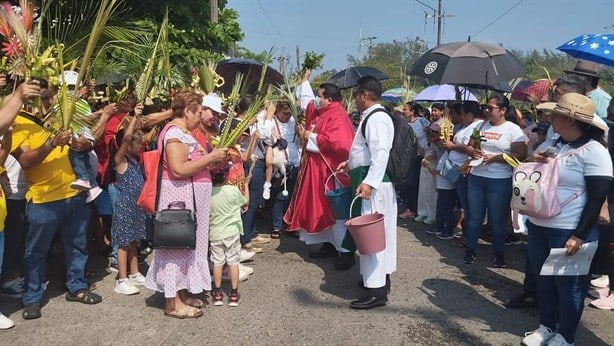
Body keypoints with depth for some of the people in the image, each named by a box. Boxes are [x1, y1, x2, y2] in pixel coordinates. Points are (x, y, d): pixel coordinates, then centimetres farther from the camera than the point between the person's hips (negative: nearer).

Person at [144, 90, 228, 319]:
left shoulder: (182, 132, 15)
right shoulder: (175, 132, -17)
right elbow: (178, 170, -26)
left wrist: (212, 161, 7)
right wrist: (210, 157, -20)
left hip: (188, 196, 10)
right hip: (179, 195, -10)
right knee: (177, 244, -3)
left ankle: (181, 293, 25)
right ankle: (172, 303, 6)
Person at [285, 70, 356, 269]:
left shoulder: (337, 116, -16)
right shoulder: (319, 112, 13)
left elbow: (334, 142, -29)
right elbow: (306, 100, 33)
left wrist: (310, 136, -18)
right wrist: (305, 80, 34)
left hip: (331, 171, -10)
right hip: (317, 171, 10)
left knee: (336, 211, -7)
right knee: (321, 209, 13)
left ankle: (346, 251, -3)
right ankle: (329, 244, 23)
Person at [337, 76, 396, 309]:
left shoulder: (376, 119, -16)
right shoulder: (372, 117, 17)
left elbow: (381, 153, -26)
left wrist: (368, 182, -33)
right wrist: (350, 164, 29)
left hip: (374, 185, -11)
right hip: (373, 182, 11)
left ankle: (376, 291, -6)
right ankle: (381, 277, 30)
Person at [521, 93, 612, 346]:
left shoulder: (594, 152, -14)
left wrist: (579, 236, -19)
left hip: (568, 232, -7)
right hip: (538, 226, 7)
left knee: (568, 286, 7)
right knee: (544, 281, 17)